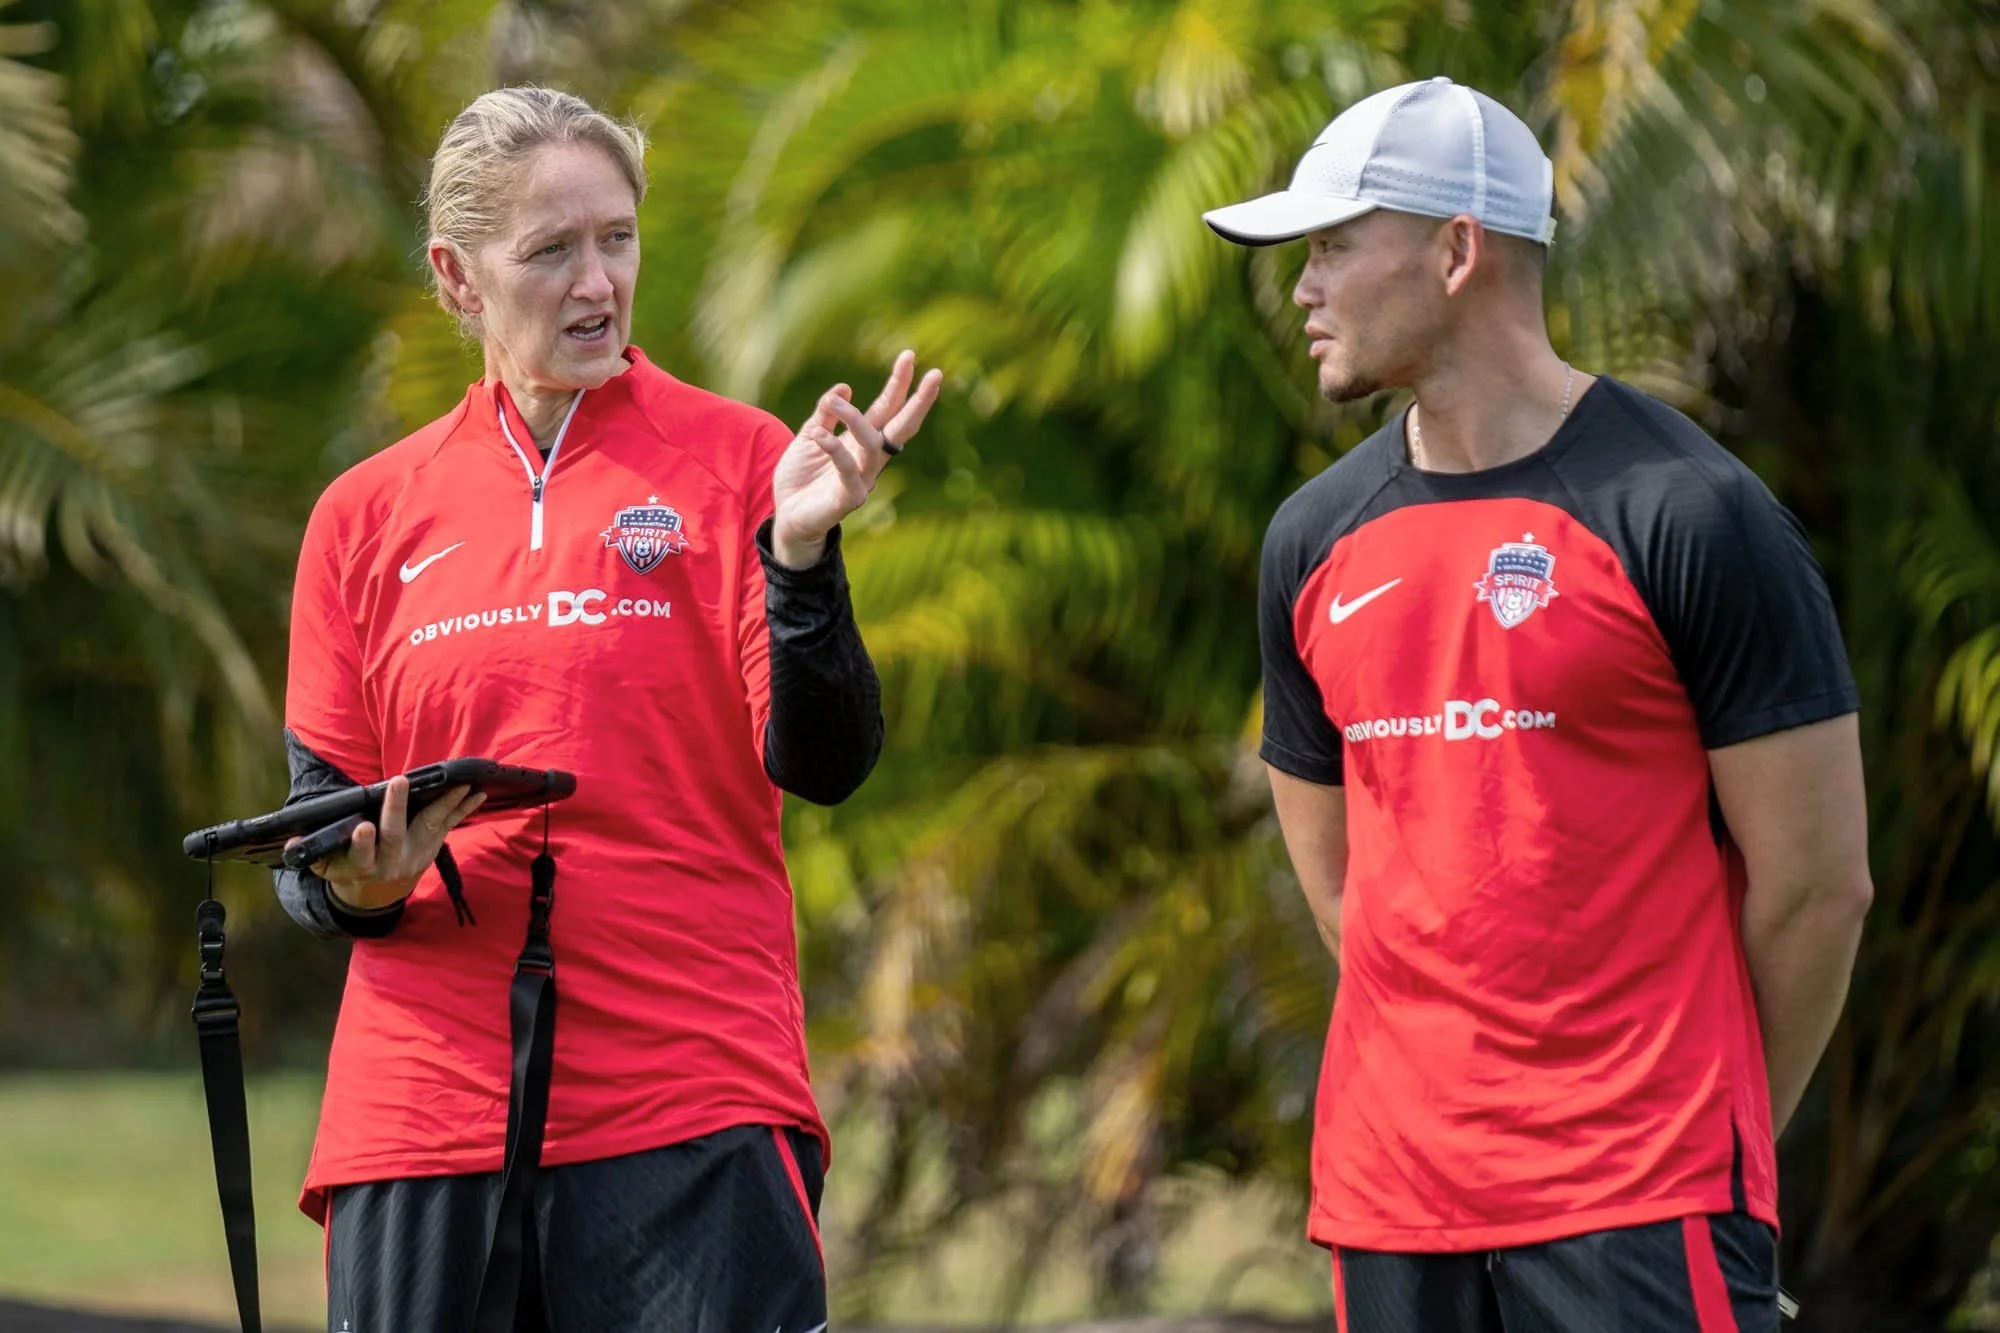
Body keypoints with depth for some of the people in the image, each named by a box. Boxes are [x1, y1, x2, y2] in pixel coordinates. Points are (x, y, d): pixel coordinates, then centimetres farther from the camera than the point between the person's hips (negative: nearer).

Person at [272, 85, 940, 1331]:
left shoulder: (733, 460, 3)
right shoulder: (368, 515, 11)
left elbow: (822, 764, -6)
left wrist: (798, 553, -19)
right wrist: (354, 886, -8)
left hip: (696, 1105, -2)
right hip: (424, 1116, 2)